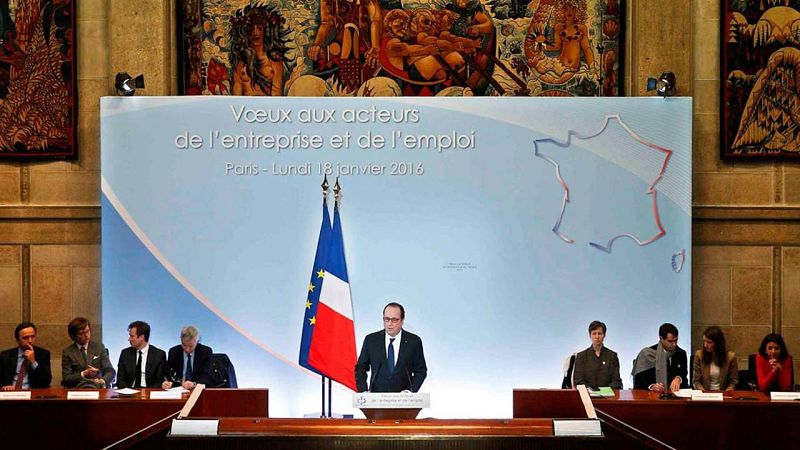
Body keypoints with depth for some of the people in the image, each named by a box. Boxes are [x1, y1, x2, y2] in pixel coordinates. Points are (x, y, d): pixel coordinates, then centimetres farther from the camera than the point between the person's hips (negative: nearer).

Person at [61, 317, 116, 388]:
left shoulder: (99, 347, 12)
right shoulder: (67, 352, 9)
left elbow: (110, 371, 5)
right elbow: (66, 378, 4)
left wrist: (103, 381, -17)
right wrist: (83, 374, -12)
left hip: (97, 387, 1)